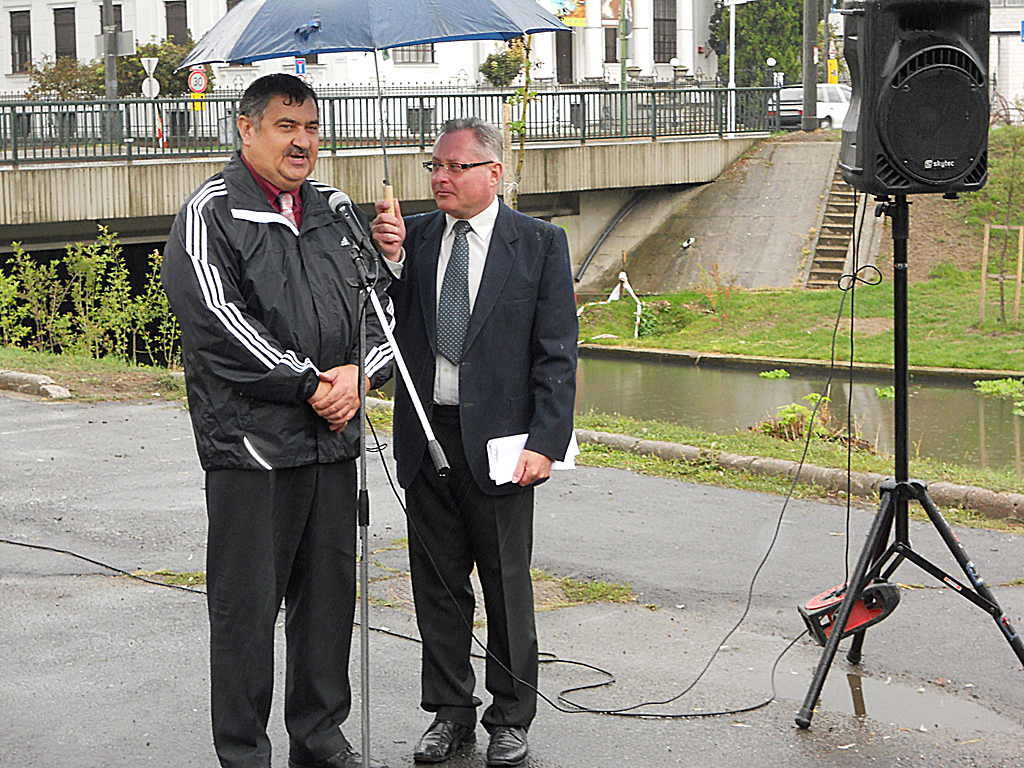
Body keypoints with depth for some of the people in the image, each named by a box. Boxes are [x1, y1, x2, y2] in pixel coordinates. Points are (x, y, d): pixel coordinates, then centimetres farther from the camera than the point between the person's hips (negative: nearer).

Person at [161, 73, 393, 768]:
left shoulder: (333, 211, 15)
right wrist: (310, 384, -14)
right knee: (247, 605, -1)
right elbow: (220, 322, -15)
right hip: (252, 443, -6)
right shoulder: (211, 214, -4)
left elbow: (381, 302, 14)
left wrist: (361, 373, -5)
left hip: (335, 438, 6)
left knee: (330, 594, 13)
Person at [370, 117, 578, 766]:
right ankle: (449, 712, 25)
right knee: (438, 584, 11)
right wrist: (390, 261, -11)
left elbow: (557, 354, -5)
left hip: (499, 442, -3)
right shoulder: (413, 236, 7)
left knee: (507, 585, 7)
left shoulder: (540, 244, -2)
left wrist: (544, 442, -13)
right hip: (426, 438, 3)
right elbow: (387, 329, 4)